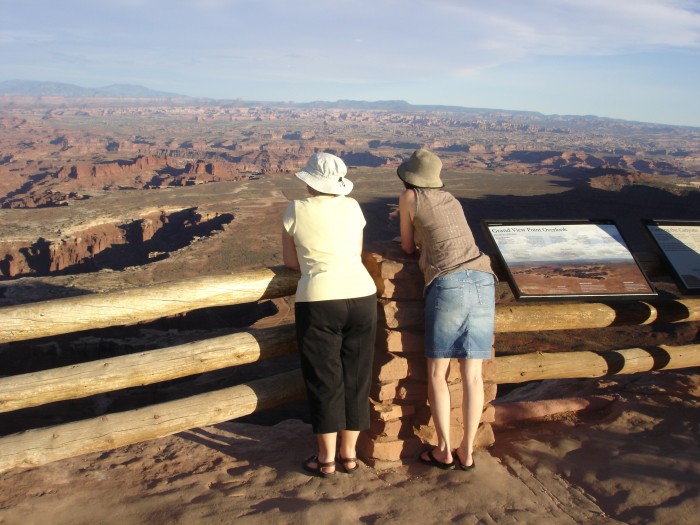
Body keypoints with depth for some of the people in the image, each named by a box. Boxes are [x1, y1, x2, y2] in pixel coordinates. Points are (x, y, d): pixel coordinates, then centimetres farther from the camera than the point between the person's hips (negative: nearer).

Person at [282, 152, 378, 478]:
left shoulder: (297, 210, 1)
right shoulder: (353, 207, 11)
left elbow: (290, 260, 10)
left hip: (318, 301, -3)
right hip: (362, 297, 4)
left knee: (324, 381, 7)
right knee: (356, 378, 12)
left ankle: (326, 459, 16)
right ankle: (349, 454, 22)